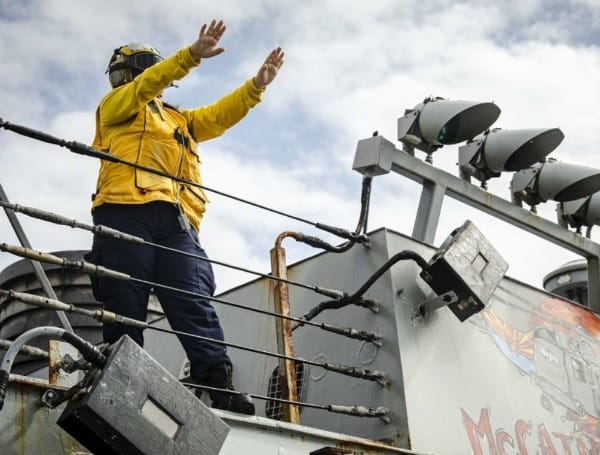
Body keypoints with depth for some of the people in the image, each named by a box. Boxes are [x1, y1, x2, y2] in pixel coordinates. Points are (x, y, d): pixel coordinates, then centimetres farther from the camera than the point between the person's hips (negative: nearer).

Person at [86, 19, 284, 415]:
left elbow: (220, 116, 30)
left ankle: (219, 385, -24)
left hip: (177, 222, 4)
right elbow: (145, 86, 2)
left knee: (195, 305, -12)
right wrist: (192, 55, -11)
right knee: (126, 309, -10)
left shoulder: (178, 119, 39)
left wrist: (257, 85, 18)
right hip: (127, 212, -4)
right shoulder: (116, 105, 22)